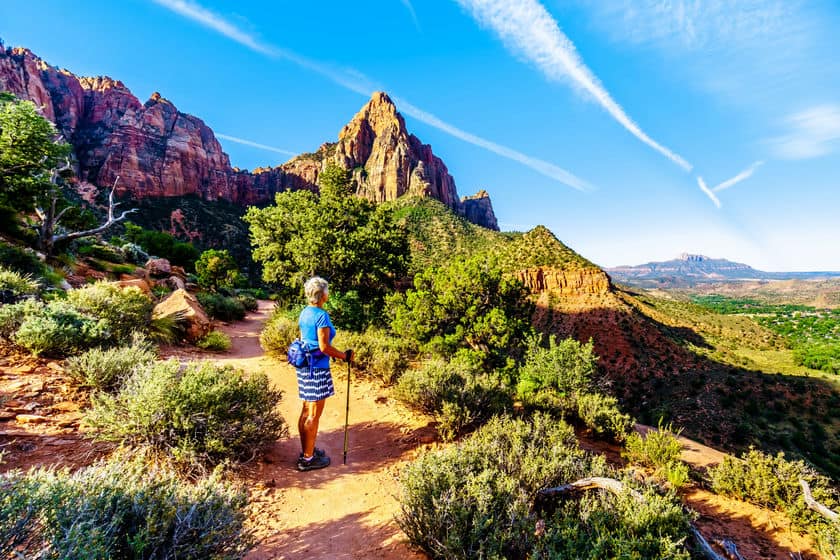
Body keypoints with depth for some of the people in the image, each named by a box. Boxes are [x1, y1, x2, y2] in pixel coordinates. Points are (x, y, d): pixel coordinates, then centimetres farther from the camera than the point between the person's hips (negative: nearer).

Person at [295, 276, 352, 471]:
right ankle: (308, 459, 13)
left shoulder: (304, 313, 8)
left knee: (306, 411, 18)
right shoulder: (322, 316, -18)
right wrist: (345, 356, -10)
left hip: (304, 365, 9)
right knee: (314, 415, 2)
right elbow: (324, 347, -20)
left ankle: (306, 451, 31)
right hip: (317, 368, -9)